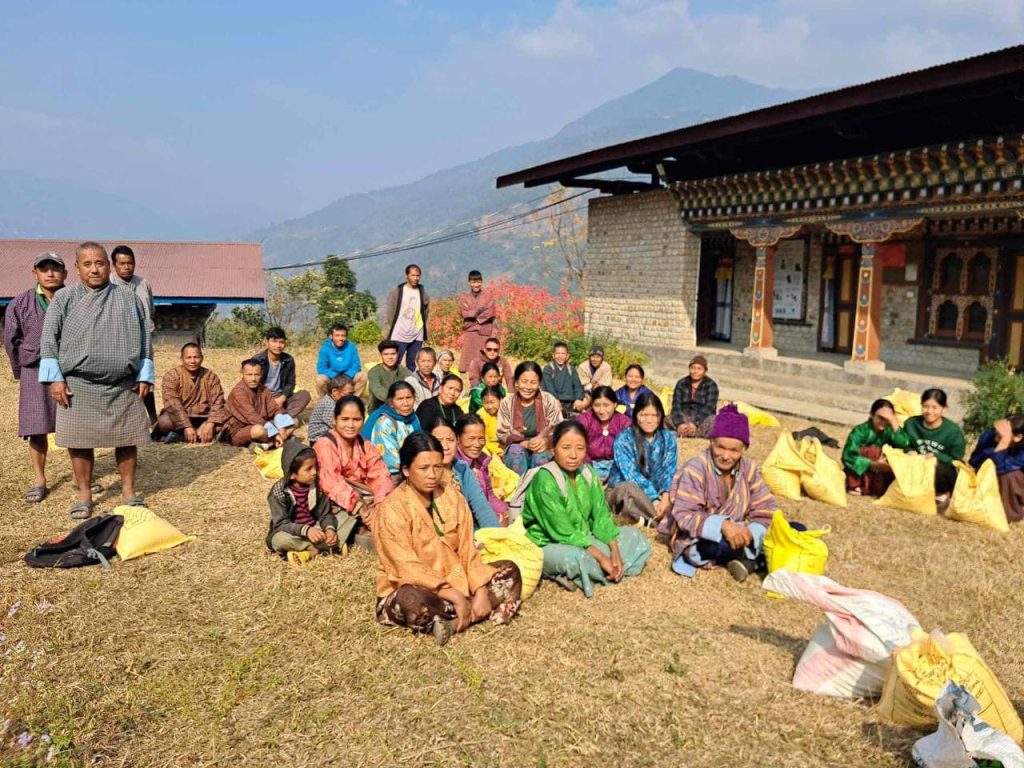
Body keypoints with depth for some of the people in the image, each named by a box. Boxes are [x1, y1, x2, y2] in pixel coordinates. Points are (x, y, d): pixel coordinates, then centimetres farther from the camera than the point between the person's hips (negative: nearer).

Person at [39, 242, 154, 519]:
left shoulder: (129, 299, 5)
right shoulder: (63, 298, 2)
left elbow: (144, 339, 7)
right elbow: (49, 339, 1)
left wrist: (144, 376, 2)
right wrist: (55, 378, -6)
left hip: (123, 385, 1)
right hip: (79, 385, -1)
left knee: (126, 439, 6)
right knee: (80, 441, 5)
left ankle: (128, 492, 20)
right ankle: (84, 495, 19)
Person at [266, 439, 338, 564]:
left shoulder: (317, 486, -7)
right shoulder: (279, 492, -17)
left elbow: (326, 514, -4)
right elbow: (281, 523, -23)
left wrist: (330, 529, -28)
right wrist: (305, 530, -40)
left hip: (314, 530, 2)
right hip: (290, 533, -2)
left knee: (333, 537, -25)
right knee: (280, 539, -37)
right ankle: (319, 548, -22)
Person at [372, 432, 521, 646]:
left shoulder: (452, 497, 0)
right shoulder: (393, 508, -18)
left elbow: (467, 551, -2)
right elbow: (409, 569, -23)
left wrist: (481, 590, -18)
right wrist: (456, 596, -28)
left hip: (453, 582, 7)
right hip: (408, 590, -6)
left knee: (509, 571, -5)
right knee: (414, 599, -40)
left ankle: (452, 623, -22)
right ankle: (478, 615, -18)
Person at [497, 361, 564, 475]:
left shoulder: (549, 401, -5)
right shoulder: (506, 403, -4)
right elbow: (502, 435, -5)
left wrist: (546, 441, -28)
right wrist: (526, 443, -22)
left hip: (544, 450, 0)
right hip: (515, 452, 0)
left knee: (541, 454, -33)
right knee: (516, 450, -32)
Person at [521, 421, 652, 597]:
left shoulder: (587, 472, -2)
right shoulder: (545, 480, -24)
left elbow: (601, 516, 0)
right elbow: (564, 533, -24)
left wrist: (615, 553, -13)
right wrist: (601, 558, -22)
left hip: (582, 539, 9)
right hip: (548, 546, -8)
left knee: (636, 538, 3)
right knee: (576, 558, -41)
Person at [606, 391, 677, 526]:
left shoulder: (668, 438, 2)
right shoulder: (623, 439, -11)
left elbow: (669, 470, -8)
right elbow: (632, 475, -20)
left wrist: (665, 497, -28)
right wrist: (655, 500, -33)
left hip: (656, 492, 4)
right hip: (622, 491, -4)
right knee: (628, 489, -38)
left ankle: (647, 519, -36)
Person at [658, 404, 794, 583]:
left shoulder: (749, 469, 0)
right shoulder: (695, 469, -16)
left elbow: (766, 510, -6)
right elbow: (684, 515, -23)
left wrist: (750, 533, -27)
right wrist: (721, 525, -39)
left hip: (736, 535, 5)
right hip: (699, 541, -5)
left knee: (796, 530, -7)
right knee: (723, 544, -40)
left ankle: (751, 562, -18)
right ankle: (749, 555, -7)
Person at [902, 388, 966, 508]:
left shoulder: (953, 431, -10)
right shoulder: (911, 424, -1)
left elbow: (956, 461, -8)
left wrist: (937, 457, -25)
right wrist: (910, 452, -14)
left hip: (942, 475, -2)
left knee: (936, 468, -37)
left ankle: (942, 494, -4)